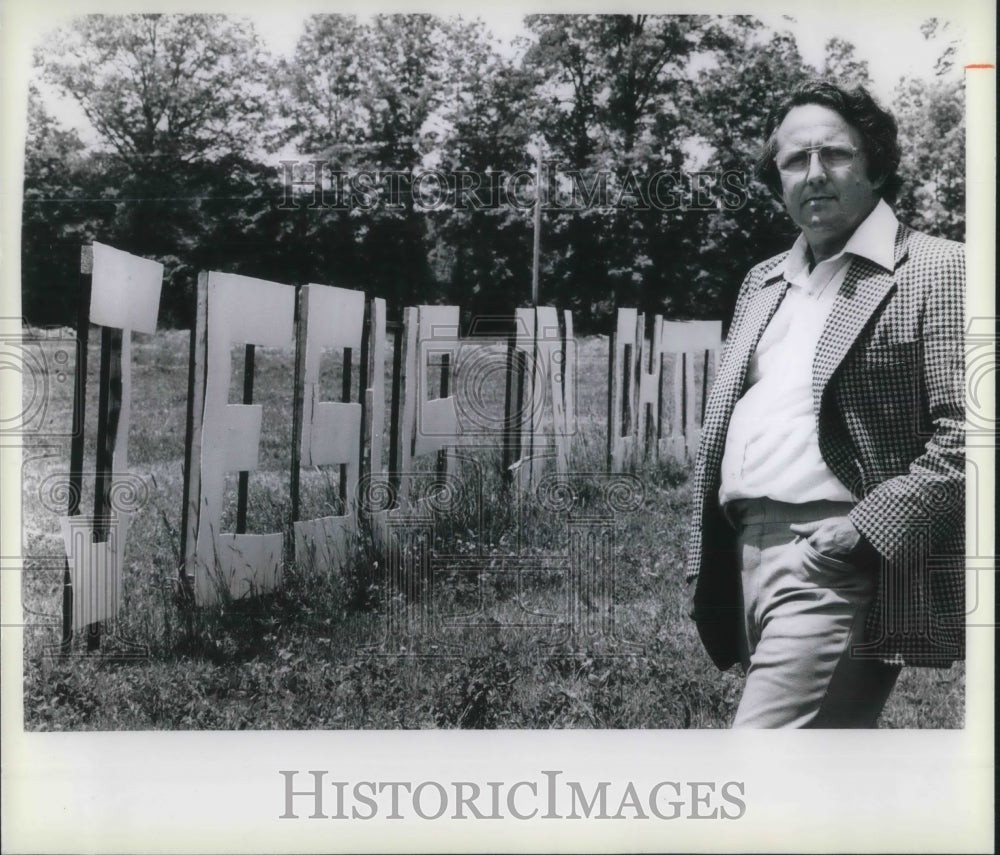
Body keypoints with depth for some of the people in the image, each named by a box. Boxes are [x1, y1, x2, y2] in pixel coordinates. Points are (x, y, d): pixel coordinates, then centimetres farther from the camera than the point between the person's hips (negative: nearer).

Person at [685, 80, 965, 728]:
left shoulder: (936, 272, -4)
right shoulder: (764, 284, 19)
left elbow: (966, 431, -12)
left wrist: (868, 526, -19)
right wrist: (708, 562, 13)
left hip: (835, 562, -7)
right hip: (748, 552, 8)